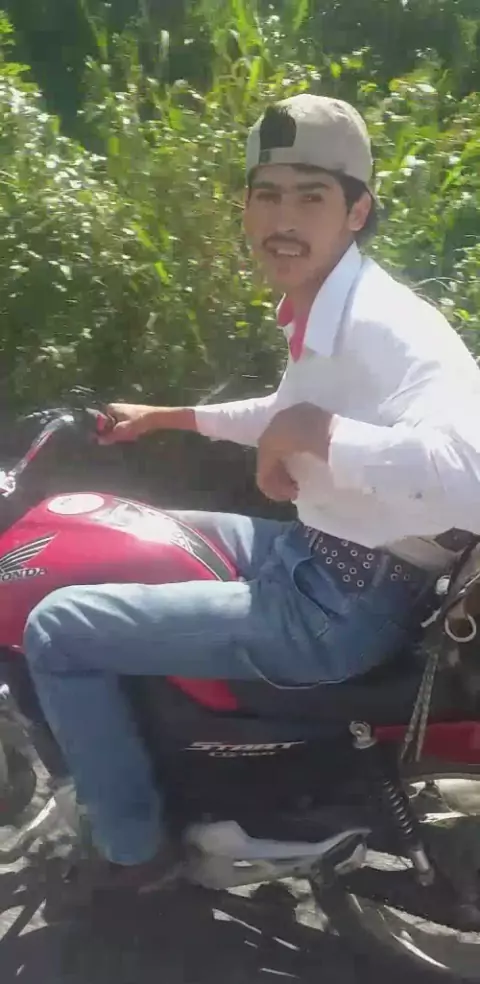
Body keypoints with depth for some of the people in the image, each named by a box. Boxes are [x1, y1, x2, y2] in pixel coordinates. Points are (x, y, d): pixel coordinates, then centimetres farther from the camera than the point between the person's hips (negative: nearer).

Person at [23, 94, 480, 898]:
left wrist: (314, 433, -36)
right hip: (310, 553, 10)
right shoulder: (318, 316, 7)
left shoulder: (384, 325, -25)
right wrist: (173, 417, 31)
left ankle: (134, 848, 13)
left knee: (57, 630, -7)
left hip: (344, 605, -10)